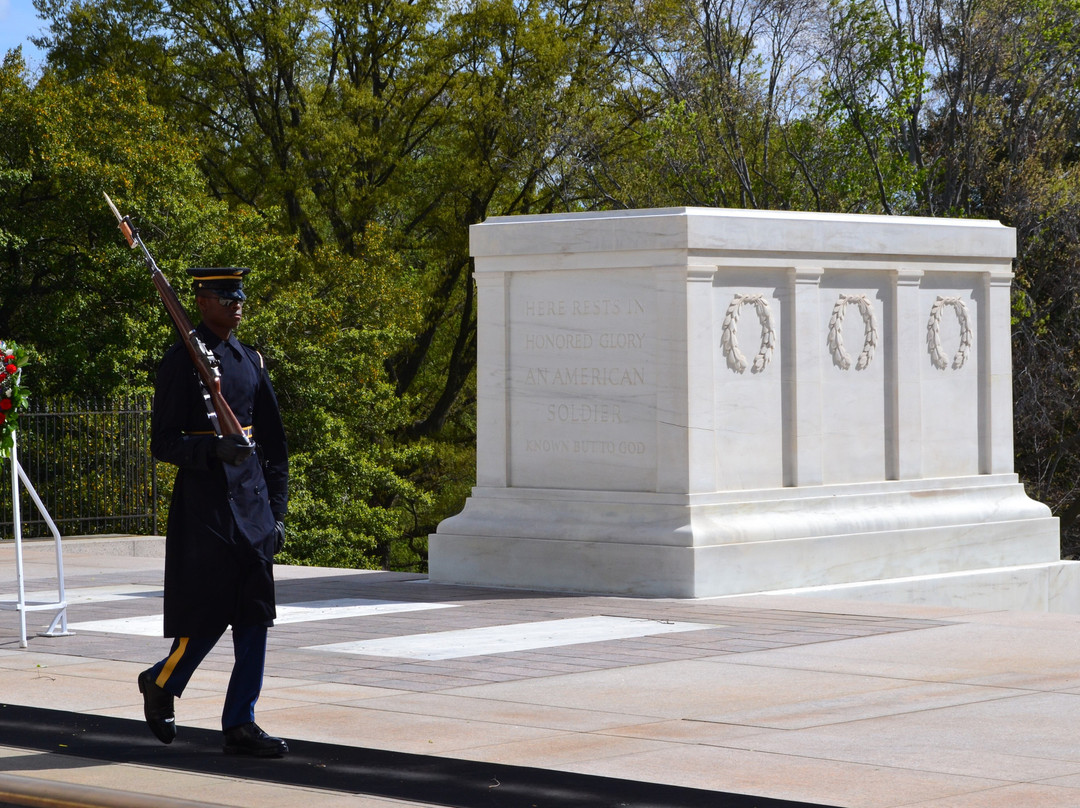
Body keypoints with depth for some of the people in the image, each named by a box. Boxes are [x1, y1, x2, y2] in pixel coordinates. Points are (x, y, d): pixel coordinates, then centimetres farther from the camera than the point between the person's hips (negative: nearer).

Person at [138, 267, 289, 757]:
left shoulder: (250, 361, 14)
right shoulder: (182, 361, -4)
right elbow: (164, 444, -8)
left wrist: (277, 513, 12)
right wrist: (215, 449, -25)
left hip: (252, 500, 6)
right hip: (204, 501, -6)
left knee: (255, 615, 1)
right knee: (207, 615, -4)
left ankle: (240, 724, 5)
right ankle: (161, 685, 22)